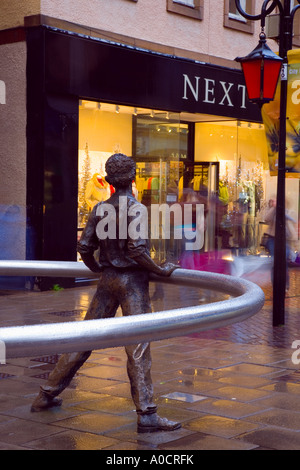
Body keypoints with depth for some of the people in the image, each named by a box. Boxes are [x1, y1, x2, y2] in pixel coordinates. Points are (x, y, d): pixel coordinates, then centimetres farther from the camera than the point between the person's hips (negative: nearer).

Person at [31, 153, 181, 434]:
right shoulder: (135, 208, -11)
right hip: (132, 281, -6)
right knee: (137, 347, -8)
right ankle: (146, 415, -9)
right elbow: (137, 251, -20)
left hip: (107, 281, 6)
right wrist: (161, 270, -7)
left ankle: (47, 395, 22)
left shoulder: (100, 208, 6)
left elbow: (85, 248, 7)